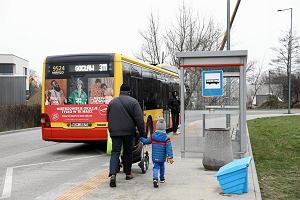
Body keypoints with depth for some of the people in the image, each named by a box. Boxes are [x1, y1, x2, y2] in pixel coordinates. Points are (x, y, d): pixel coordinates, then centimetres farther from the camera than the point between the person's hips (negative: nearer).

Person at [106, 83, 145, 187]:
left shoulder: (112, 102, 8)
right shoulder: (133, 102, -4)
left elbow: (108, 117, 15)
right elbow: (139, 119, -9)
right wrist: (142, 132, -4)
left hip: (115, 131, 2)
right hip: (128, 132, -2)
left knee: (115, 152, 0)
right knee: (127, 152, 13)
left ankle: (113, 174, -20)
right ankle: (128, 173, 23)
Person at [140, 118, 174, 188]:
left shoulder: (152, 136, -4)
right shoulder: (166, 138, -9)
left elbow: (146, 141, 7)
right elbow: (169, 147, -13)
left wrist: (141, 138, 25)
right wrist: (170, 157, -12)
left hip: (155, 157, 0)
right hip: (162, 157, 0)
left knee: (156, 167, 1)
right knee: (162, 167, 22)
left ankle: (155, 178, -23)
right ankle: (162, 178, 36)